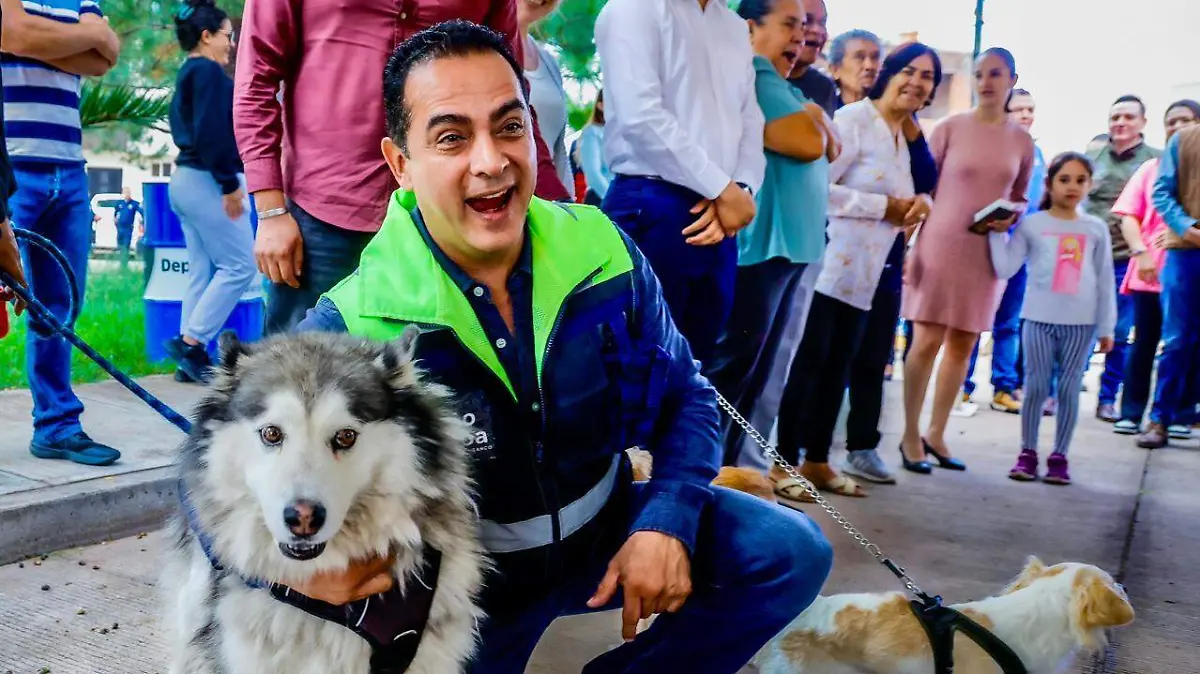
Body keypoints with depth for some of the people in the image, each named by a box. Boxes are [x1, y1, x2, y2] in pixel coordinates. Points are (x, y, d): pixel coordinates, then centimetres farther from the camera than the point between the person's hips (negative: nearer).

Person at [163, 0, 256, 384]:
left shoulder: (188, 73, 19)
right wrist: (229, 184, -19)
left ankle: (193, 357, 10)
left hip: (186, 178, 10)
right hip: (208, 181, -10)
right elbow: (212, 133, -21)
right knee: (239, 266, -5)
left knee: (203, 271, 9)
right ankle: (189, 343, -5)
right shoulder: (208, 71, -11)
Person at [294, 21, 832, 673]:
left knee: (792, 553, -7)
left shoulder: (604, 253, -13)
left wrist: (665, 521, -18)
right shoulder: (350, 326, -22)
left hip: (608, 529, 3)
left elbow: (685, 398, 0)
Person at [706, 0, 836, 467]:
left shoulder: (781, 88, 21)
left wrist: (813, 121, -2)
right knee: (728, 373, -6)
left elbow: (831, 147, 17)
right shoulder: (749, 78, -11)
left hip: (787, 247, 10)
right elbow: (809, 142, -19)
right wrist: (816, 120, 1)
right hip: (757, 245, -10)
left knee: (752, 377, 13)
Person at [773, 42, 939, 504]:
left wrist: (915, 205, 1)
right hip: (826, 264, -9)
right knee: (806, 361, -5)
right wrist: (885, 207, -16)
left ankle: (816, 460, 22)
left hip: (863, 274, 9)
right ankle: (784, 462, 3)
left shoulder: (903, 137, 17)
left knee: (838, 366, 12)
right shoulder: (854, 119, -10)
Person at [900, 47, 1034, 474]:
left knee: (962, 345, 7)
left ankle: (936, 434, 19)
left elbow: (1020, 198, 16)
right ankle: (911, 435, 8)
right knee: (926, 342, -4)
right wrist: (907, 243, -7)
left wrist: (1009, 216, -6)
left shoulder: (1022, 141, 5)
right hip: (939, 245, -3)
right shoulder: (951, 127, -3)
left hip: (987, 253, 3)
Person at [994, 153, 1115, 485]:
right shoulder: (1031, 224, 1)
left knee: (1069, 390, 4)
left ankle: (1060, 456, 12)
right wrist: (998, 233, -12)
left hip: (1081, 323, 1)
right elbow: (1005, 269, -4)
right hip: (1039, 318, -1)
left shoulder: (1096, 229, 6)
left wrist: (1106, 327, 7)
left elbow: (1104, 281, 8)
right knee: (1036, 386, 2)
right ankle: (1027, 453, 11)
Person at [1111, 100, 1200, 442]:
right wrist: (1140, 252, -9)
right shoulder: (1151, 167, 12)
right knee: (1144, 343, 4)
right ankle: (1131, 413, 11)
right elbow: (1129, 215, 5)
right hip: (1151, 271, 1)